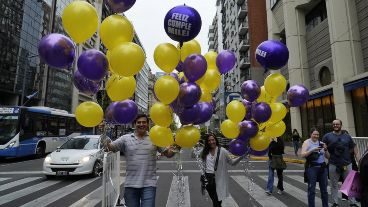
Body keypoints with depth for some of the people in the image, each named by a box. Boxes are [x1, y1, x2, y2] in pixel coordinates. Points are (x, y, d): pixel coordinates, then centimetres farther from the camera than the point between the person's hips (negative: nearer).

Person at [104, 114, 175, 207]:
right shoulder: (125, 138, 3)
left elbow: (168, 153, 0)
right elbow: (110, 147, -3)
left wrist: (174, 148, -22)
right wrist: (105, 141, -25)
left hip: (149, 184, -1)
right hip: (130, 184, 2)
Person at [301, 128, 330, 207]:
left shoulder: (321, 143, 11)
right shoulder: (306, 142, -1)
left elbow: (328, 157, 12)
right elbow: (303, 155, -12)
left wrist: (325, 149, -6)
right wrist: (312, 150, -22)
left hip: (322, 167, 4)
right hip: (311, 167, -4)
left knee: (324, 189, 11)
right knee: (311, 189, 0)